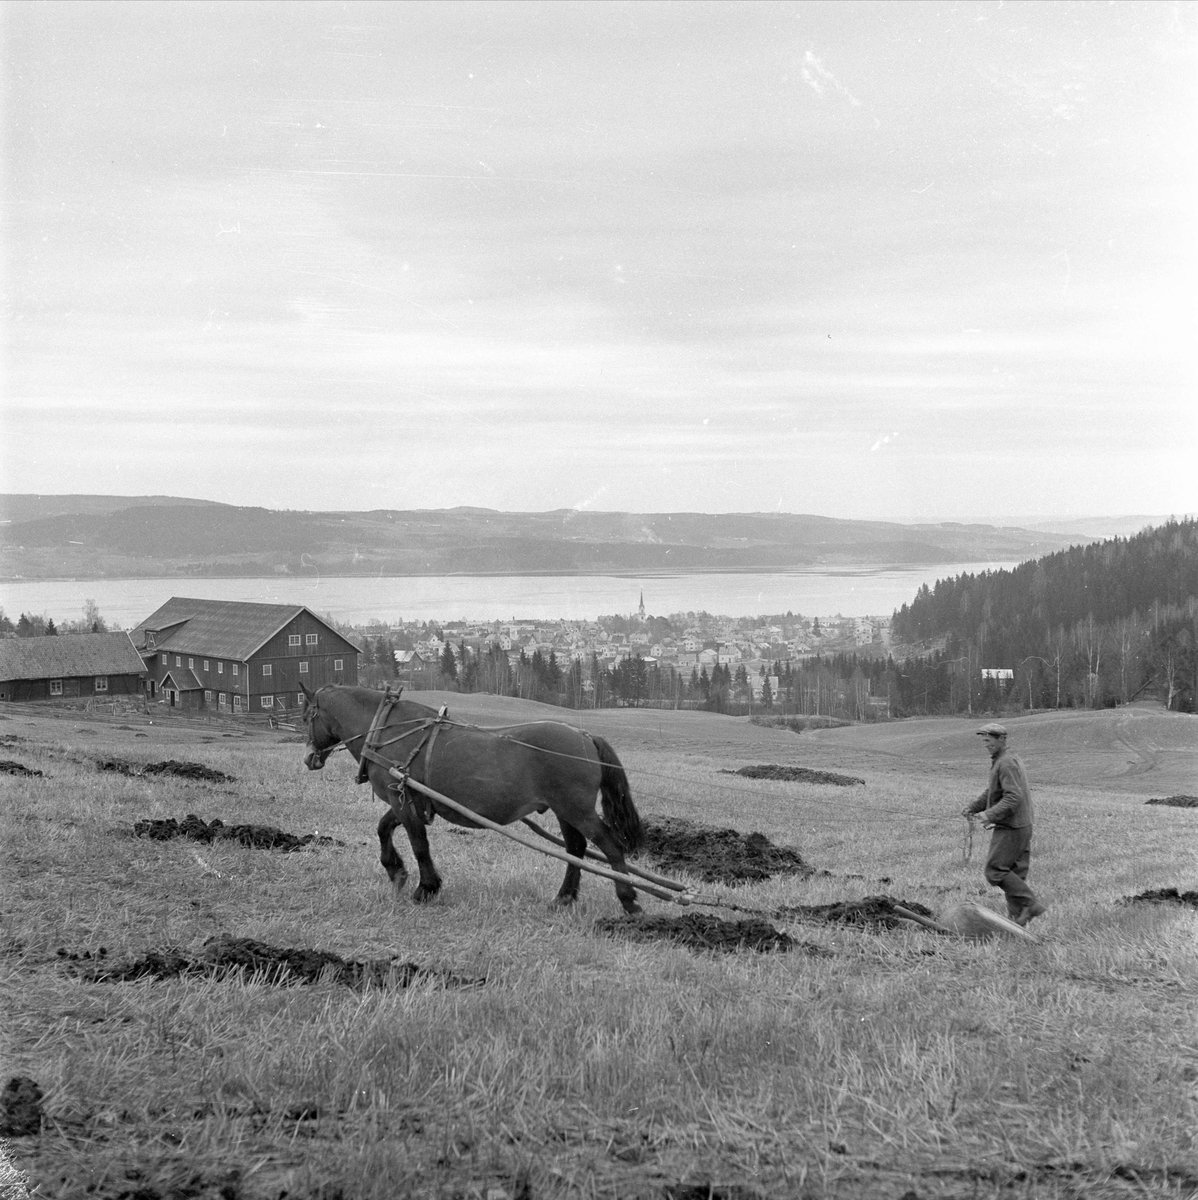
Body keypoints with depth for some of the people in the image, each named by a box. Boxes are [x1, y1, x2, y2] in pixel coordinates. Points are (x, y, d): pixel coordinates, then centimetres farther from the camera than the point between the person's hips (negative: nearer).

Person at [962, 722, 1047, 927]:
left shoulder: (1007, 763, -16)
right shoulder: (1005, 761, 17)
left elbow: (1013, 796, -25)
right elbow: (992, 791, 24)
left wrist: (991, 814, -29)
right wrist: (973, 807, 12)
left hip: (1010, 828, -10)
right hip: (1022, 826, 10)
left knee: (996, 871, -8)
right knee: (1014, 873, 10)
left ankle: (1032, 904, -9)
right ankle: (1017, 917, 11)